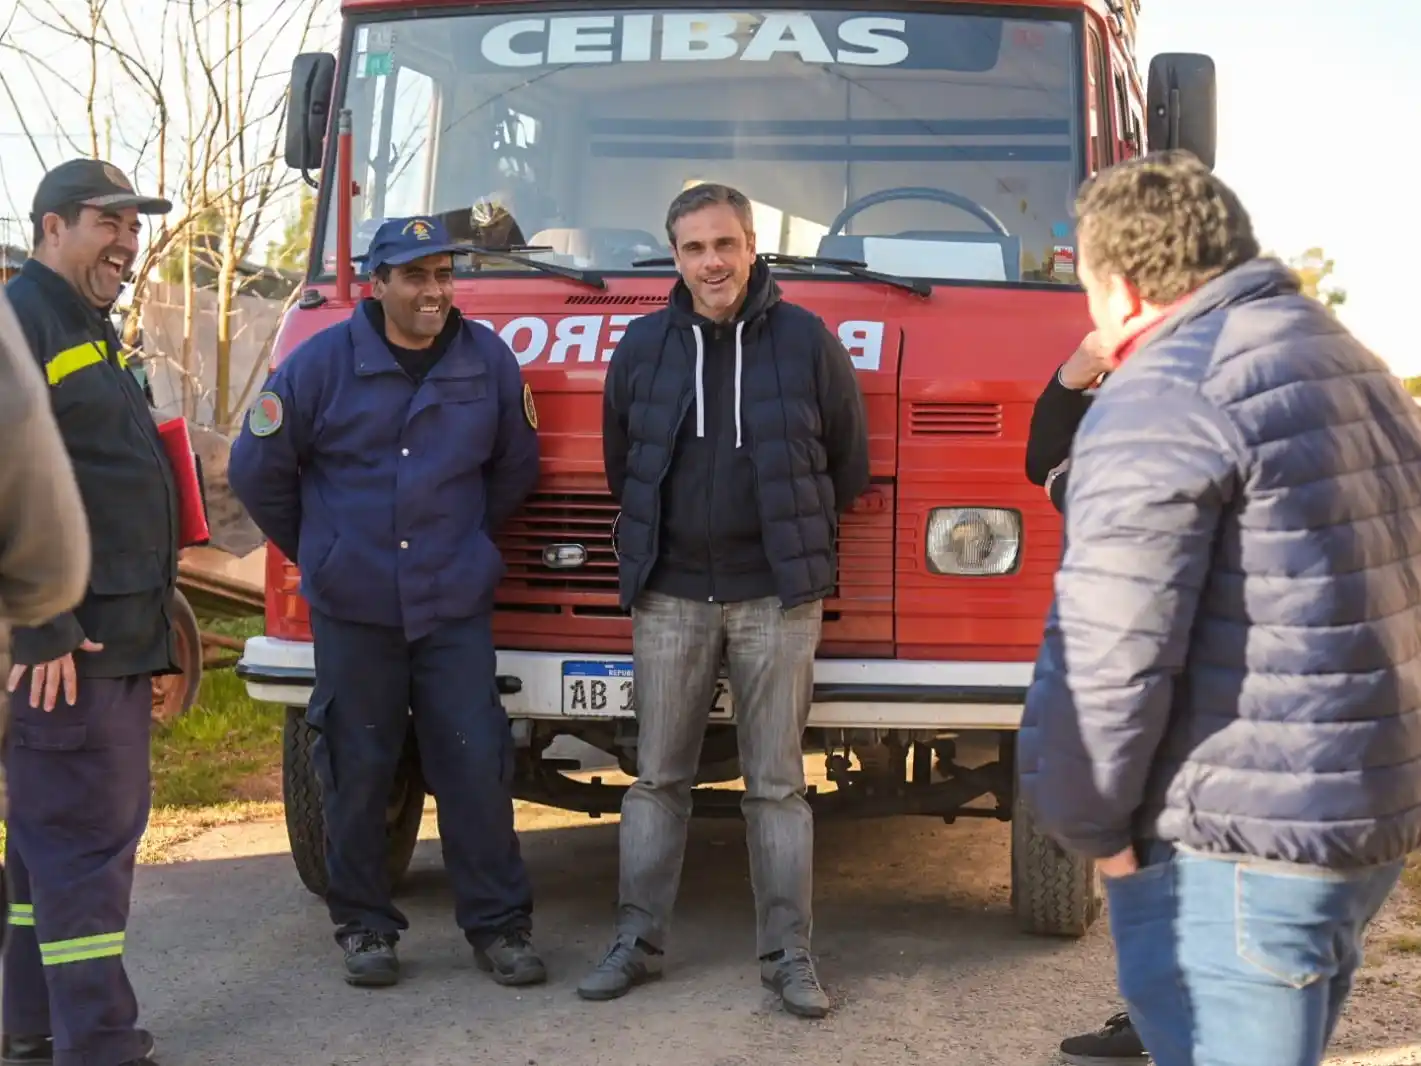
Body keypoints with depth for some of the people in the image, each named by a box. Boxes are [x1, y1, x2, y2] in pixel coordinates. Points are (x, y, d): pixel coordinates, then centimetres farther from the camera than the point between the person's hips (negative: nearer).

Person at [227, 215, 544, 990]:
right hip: (353, 607, -1)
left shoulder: (488, 359, 0)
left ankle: (498, 925, 9)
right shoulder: (323, 362, -6)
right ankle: (363, 926, 18)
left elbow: (516, 468, 15)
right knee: (357, 770, 6)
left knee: (476, 764, 0)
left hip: (456, 604, 1)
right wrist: (318, 550, 11)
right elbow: (256, 469, 3)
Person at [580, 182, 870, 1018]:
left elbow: (849, 462, 8)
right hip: (670, 596, 2)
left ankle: (790, 955, 8)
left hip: (776, 597, -2)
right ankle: (637, 943, 15)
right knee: (658, 780, 7)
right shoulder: (644, 346, 5)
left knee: (777, 785, 2)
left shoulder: (807, 341, -2)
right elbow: (620, 460, 19)